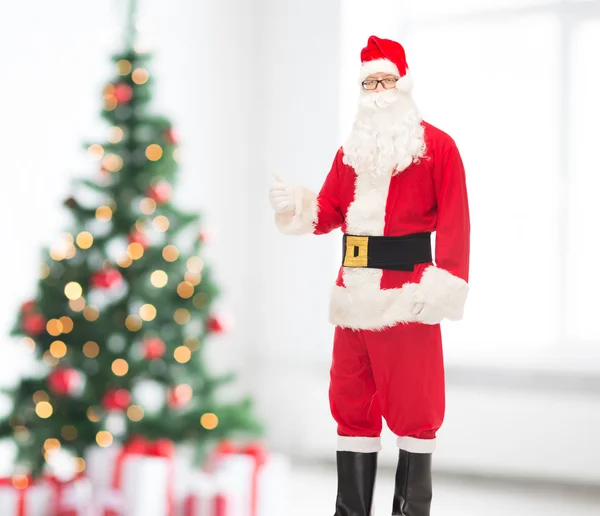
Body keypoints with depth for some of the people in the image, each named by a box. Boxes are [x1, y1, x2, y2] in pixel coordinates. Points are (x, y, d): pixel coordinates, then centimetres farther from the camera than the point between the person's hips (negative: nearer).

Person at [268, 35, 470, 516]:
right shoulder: (350, 150, 16)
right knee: (351, 402, 9)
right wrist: (296, 205, -8)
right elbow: (330, 212, 13)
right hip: (354, 292, 6)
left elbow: (455, 223, -7)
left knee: (412, 404, -1)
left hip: (407, 292, -6)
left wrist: (446, 285, -17)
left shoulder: (438, 146, -2)